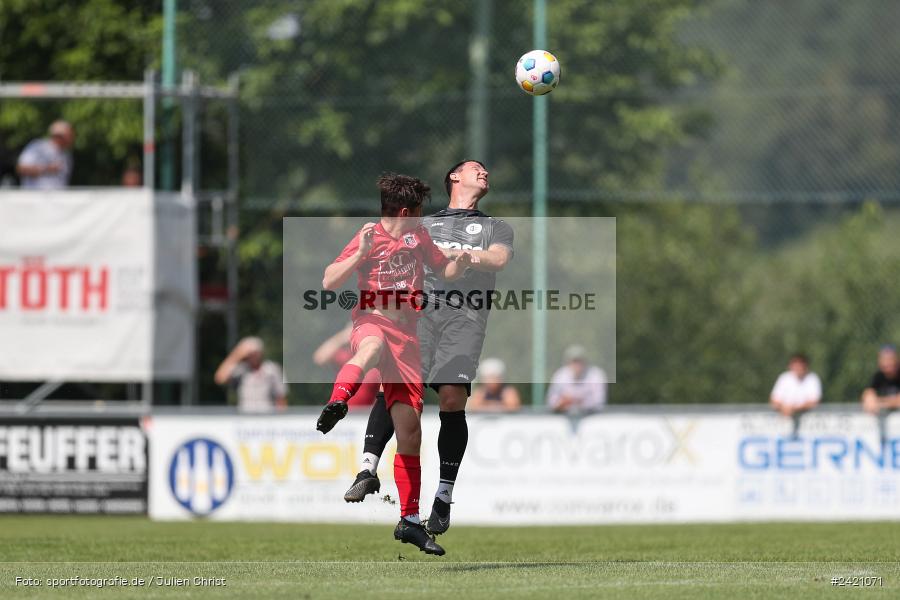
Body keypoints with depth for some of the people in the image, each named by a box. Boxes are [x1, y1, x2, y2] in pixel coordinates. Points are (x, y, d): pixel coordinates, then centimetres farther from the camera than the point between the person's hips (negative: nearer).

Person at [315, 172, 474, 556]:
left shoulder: (418, 236, 16)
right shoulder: (368, 238, 0)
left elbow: (445, 271, 27)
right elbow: (328, 283, -6)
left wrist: (460, 263, 4)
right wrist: (361, 254, -19)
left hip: (406, 335, 5)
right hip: (372, 322, -5)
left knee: (410, 431, 2)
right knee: (374, 347, -45)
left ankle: (410, 521, 9)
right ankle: (336, 404, -67)